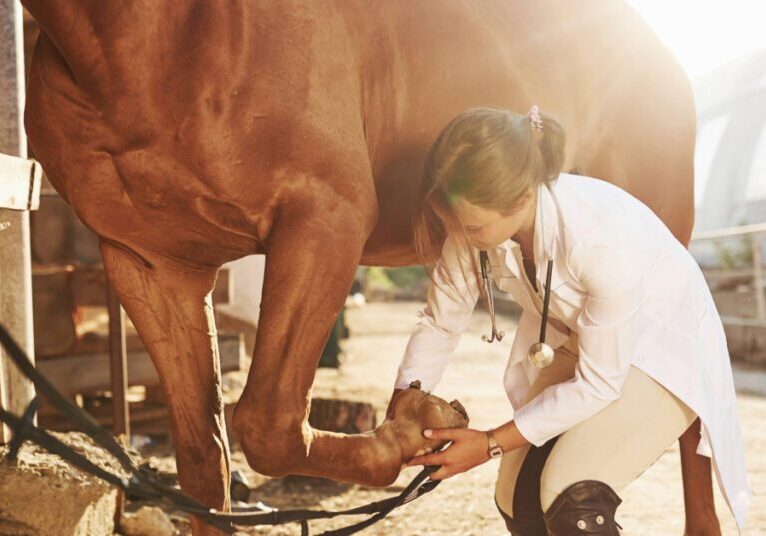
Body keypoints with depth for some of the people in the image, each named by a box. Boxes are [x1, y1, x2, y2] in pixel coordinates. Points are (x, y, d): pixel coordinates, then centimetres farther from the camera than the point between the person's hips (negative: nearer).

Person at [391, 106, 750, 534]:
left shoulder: (605, 240, -39)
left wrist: (492, 443, -24)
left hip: (664, 348, -6)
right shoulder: (478, 220, -23)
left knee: (569, 498, -25)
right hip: (569, 343, 6)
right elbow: (441, 322, -8)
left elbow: (597, 385, -27)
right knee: (517, 501, 1)